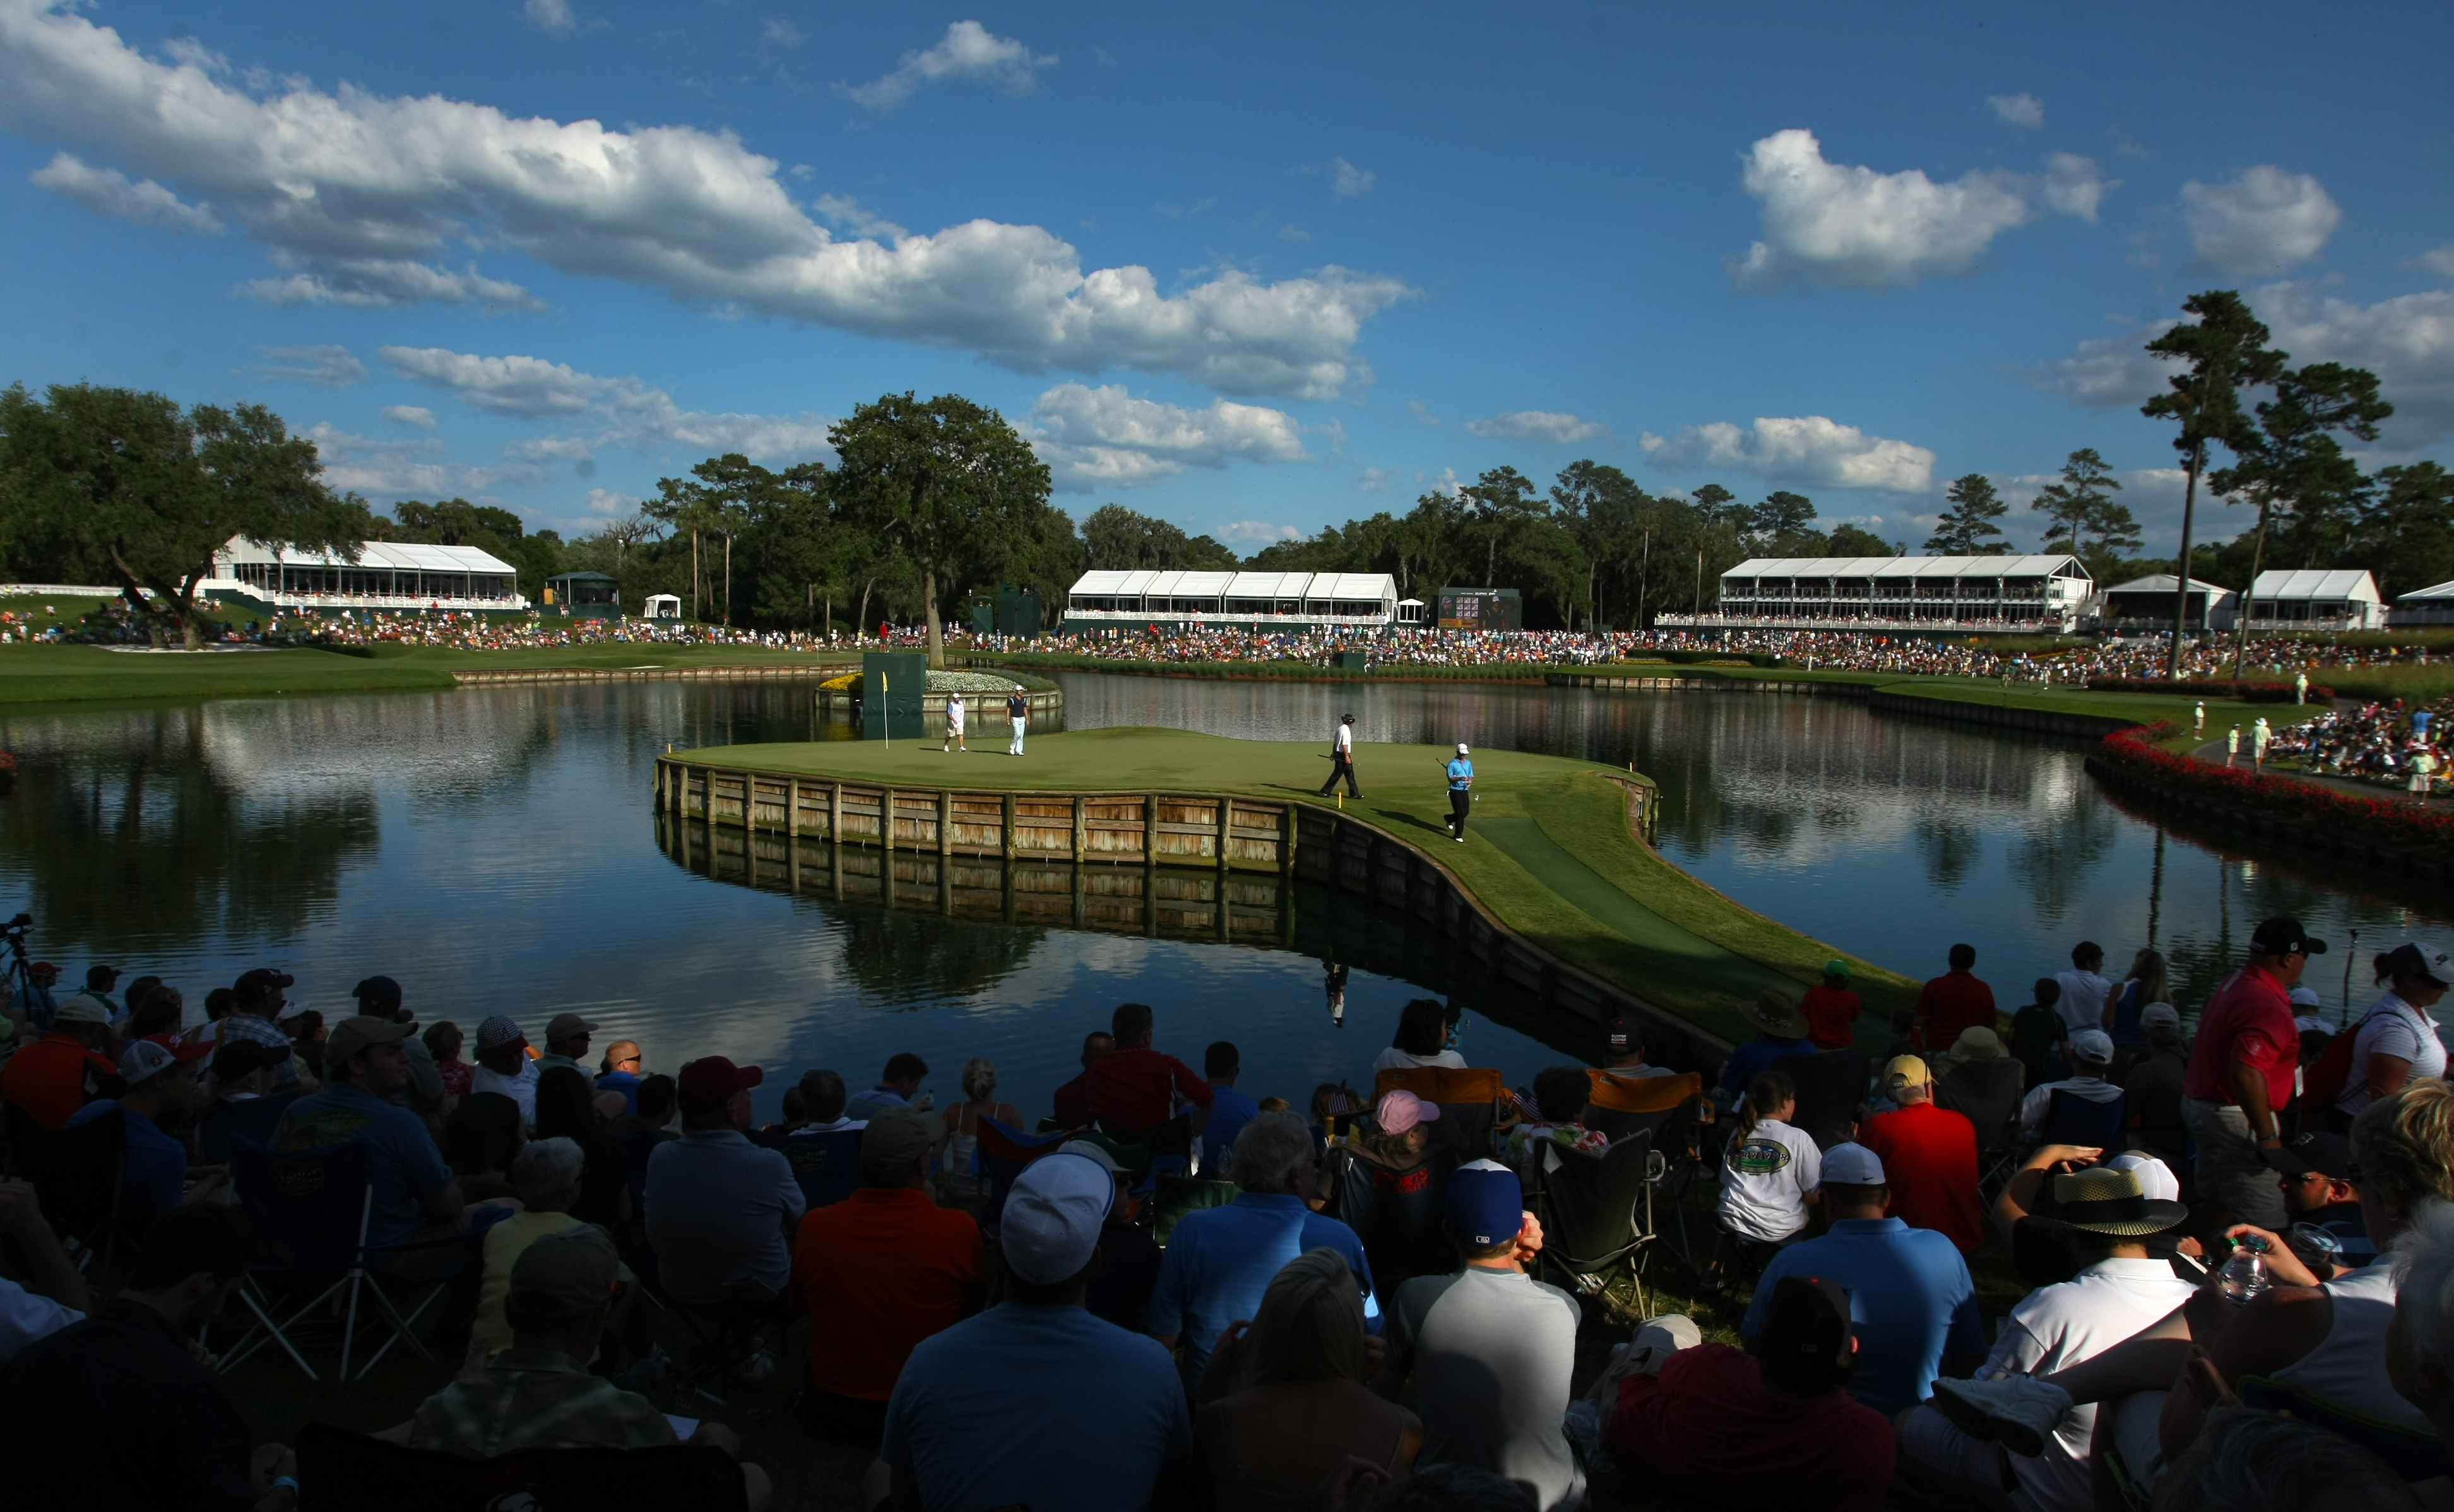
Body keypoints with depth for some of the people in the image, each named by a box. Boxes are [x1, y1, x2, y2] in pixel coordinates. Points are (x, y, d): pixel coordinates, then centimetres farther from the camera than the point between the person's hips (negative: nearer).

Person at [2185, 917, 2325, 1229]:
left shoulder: (2235, 984, 10)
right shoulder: (2268, 1007, -22)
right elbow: (2246, 1073, -31)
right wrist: (2268, 1137, -25)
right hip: (2235, 1117, -11)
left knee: (2213, 1206, 19)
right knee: (2262, 1228, -5)